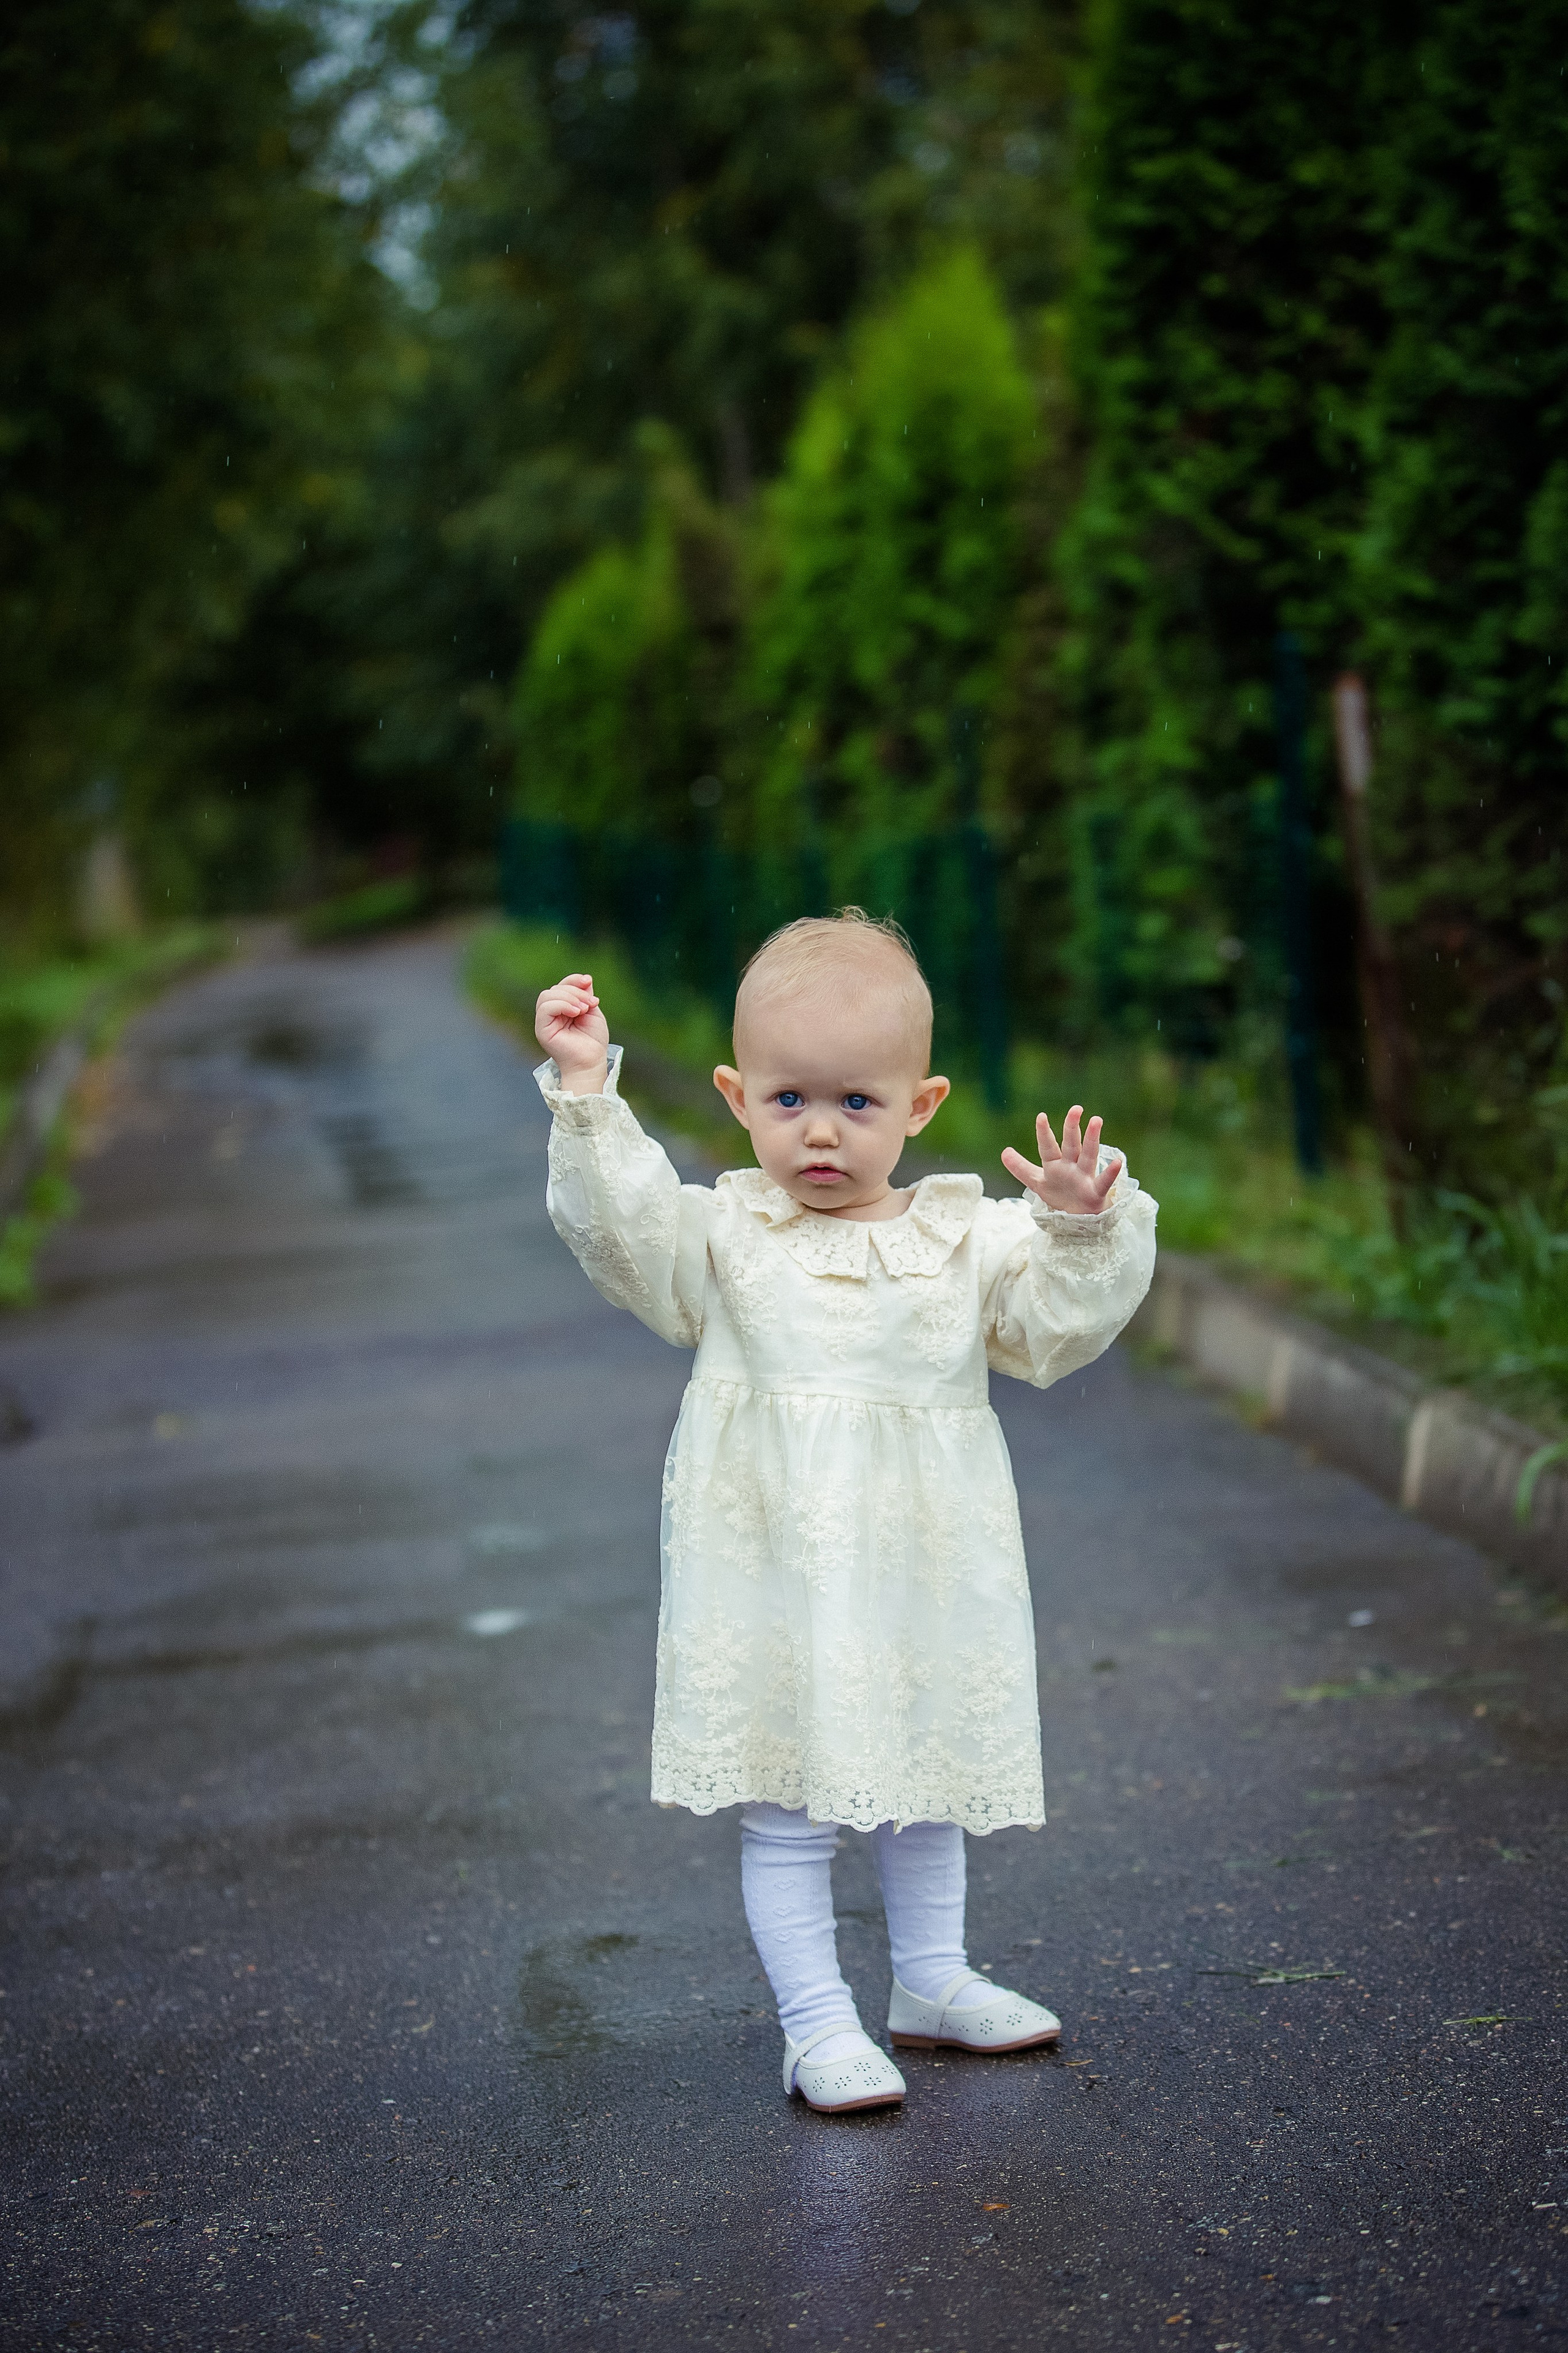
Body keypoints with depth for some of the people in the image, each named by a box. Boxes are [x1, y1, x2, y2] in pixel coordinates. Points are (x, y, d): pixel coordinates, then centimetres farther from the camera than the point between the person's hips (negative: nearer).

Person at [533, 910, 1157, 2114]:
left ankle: (932, 1981, 37)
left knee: (929, 1786, 19)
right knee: (788, 1808, 1)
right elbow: (620, 1225, -17)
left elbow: (1060, 1327, -2)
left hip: (926, 1575, 3)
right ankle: (819, 2024, 12)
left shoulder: (967, 1236, 3)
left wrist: (1086, 1229, -18)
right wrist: (589, 1100, -28)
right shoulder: (725, 1233, -3)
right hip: (773, 1581, -3)